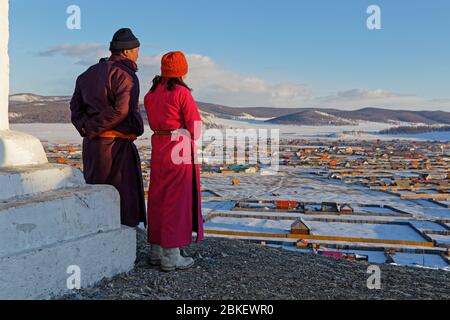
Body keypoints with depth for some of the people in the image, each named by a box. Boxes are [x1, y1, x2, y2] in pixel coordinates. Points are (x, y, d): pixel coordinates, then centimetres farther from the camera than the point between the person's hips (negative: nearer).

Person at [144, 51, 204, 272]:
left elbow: (154, 122, 13)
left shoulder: (151, 94, 10)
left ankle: (156, 251, 23)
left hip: (158, 148, 7)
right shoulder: (182, 92, -11)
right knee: (177, 199, -1)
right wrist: (189, 139, 9)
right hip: (180, 149, -7)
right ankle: (171, 257, 4)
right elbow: (195, 125, -9)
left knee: (158, 198, 13)